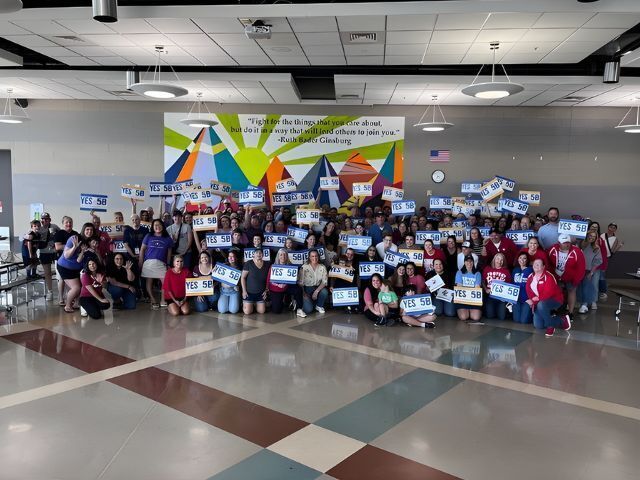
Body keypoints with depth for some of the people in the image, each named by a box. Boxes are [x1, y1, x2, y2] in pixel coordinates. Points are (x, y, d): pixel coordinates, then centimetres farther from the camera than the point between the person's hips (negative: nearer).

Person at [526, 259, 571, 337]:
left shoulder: (548, 276, -21)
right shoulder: (530, 277, 2)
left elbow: (548, 293, -28)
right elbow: (529, 291, -1)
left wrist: (537, 299, -27)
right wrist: (532, 300, -19)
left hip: (554, 300, -6)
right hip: (539, 303, 6)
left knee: (541, 305, -39)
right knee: (538, 325, -6)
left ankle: (550, 325, -14)